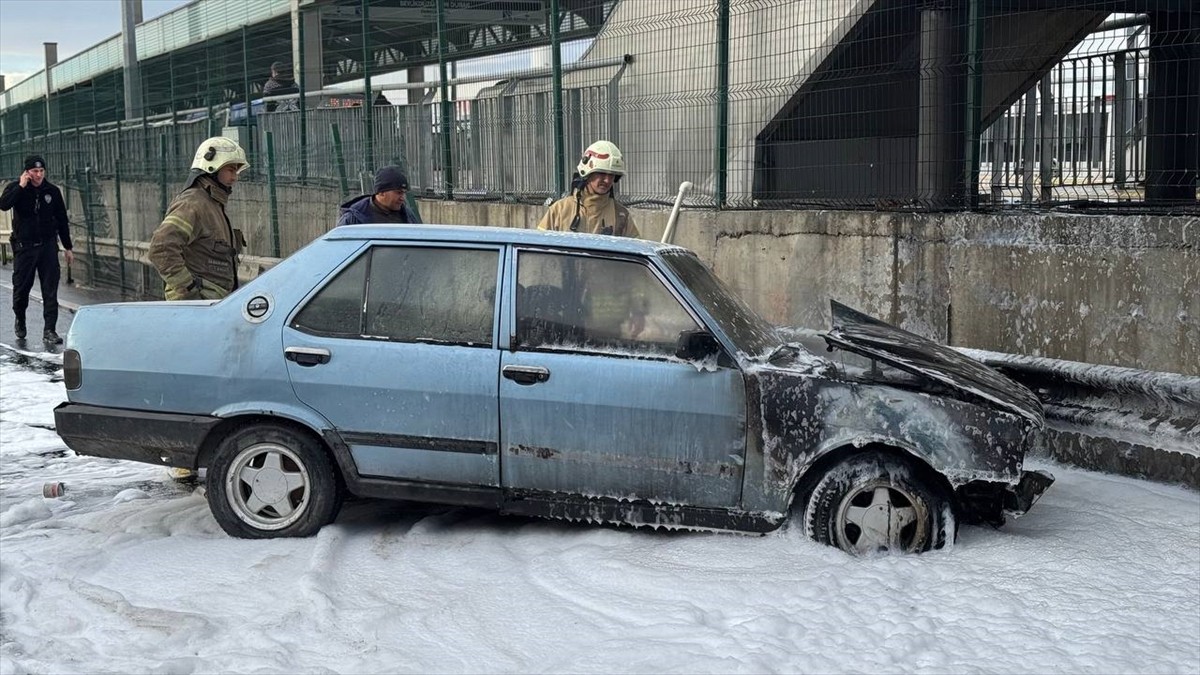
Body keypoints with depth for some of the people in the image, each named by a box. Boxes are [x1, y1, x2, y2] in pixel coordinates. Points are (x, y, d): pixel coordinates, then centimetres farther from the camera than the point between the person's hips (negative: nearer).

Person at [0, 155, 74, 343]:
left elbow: (62, 220, 10)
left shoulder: (52, 191, 3)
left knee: (50, 291, -4)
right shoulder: (15, 188, -3)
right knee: (21, 288, 8)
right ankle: (20, 321, 34)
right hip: (24, 246, -1)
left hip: (48, 246, 1)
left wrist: (67, 247, 11)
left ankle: (50, 330, -1)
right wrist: (21, 187, -25)